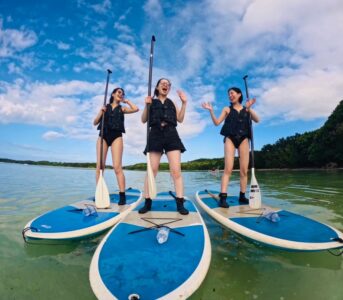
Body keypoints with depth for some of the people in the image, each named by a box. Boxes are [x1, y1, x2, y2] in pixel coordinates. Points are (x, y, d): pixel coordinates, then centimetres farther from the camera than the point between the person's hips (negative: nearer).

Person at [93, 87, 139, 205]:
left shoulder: (122, 108, 17)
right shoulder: (105, 107, 19)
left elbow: (136, 109, -1)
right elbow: (95, 123, 14)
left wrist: (127, 101, 14)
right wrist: (101, 112, -1)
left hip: (116, 136, -2)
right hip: (103, 135, 2)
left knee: (117, 166, -12)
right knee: (99, 165, -3)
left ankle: (122, 196, -13)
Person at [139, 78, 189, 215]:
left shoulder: (171, 103, 22)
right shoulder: (151, 102, 16)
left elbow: (180, 119, 12)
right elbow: (144, 120, 8)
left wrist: (184, 103, 5)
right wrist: (146, 105, -6)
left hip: (171, 135, 1)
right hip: (155, 135, -1)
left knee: (176, 171, -7)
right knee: (151, 171, -3)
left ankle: (180, 204, -3)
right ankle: (147, 203, 8)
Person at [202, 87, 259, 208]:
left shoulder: (246, 109, 16)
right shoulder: (227, 109, 14)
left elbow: (256, 120, 0)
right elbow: (217, 122, 4)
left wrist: (249, 108, -13)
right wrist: (211, 111, -9)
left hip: (243, 139, 2)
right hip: (230, 138, -2)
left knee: (244, 170, 0)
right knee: (228, 168, -14)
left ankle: (242, 196, 11)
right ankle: (223, 197, -16)